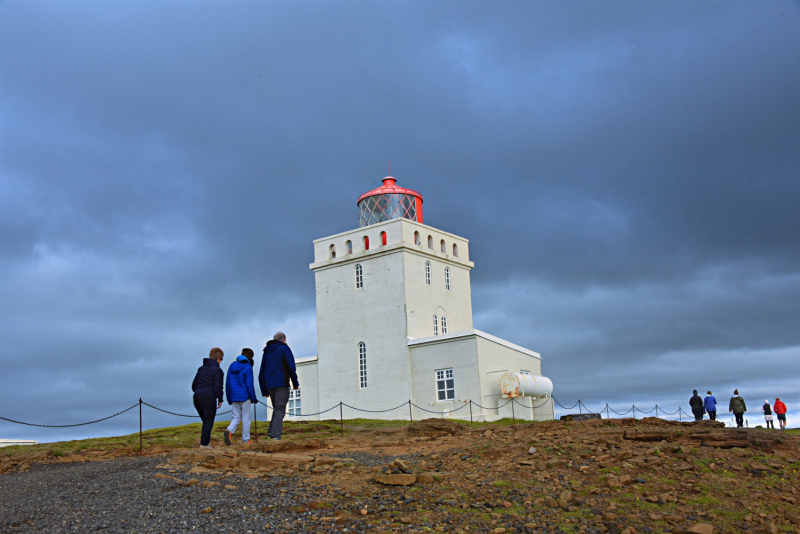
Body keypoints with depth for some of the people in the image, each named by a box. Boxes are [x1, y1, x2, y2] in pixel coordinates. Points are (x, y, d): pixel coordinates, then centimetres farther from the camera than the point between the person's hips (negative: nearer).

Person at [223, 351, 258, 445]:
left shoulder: (231, 366, 10)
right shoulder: (248, 367, -9)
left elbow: (227, 383, 11)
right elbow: (249, 384, -12)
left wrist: (229, 399, 17)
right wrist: (254, 398, -3)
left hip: (234, 397, 5)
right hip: (245, 397, -5)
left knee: (236, 418, 10)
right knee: (246, 418, 4)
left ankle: (229, 431, -18)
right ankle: (245, 440, 8)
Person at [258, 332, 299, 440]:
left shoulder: (267, 352, 21)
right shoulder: (284, 348, 4)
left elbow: (261, 373, 20)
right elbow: (291, 367, -6)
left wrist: (264, 391, 20)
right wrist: (295, 383, 2)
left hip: (270, 385, 6)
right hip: (281, 383, -5)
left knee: (276, 409, 15)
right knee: (280, 409, -8)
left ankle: (271, 432, 0)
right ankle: (275, 434, -18)